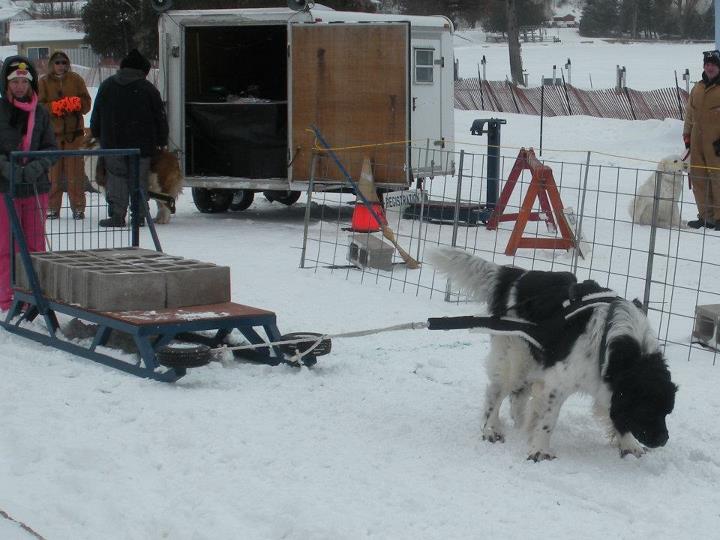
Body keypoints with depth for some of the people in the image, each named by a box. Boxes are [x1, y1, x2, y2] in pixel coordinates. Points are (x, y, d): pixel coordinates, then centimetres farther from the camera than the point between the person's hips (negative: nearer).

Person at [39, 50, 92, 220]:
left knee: (75, 170, -2)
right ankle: (53, 207, 8)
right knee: (53, 170, 0)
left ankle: (78, 207, 4)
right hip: (52, 132, 0)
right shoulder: (44, 82, 6)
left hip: (74, 131, 0)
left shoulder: (76, 80, 8)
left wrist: (76, 104, -14)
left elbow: (86, 103, 6)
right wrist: (54, 107, -17)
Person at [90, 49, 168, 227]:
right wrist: (161, 142, 12)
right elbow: (160, 117, 3)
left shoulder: (107, 86, 7)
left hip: (112, 143, 1)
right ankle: (139, 215, 6)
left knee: (116, 179, 3)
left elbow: (96, 115, 13)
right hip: (141, 145, -1)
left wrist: (97, 135, 25)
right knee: (138, 180, 5)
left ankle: (117, 215, -4)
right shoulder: (148, 89, -1)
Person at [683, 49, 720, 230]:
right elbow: (690, 114, 23)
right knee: (698, 178, 5)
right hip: (697, 141, 6)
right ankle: (705, 216, 14)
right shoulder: (697, 88, 16)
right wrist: (687, 136, 17)